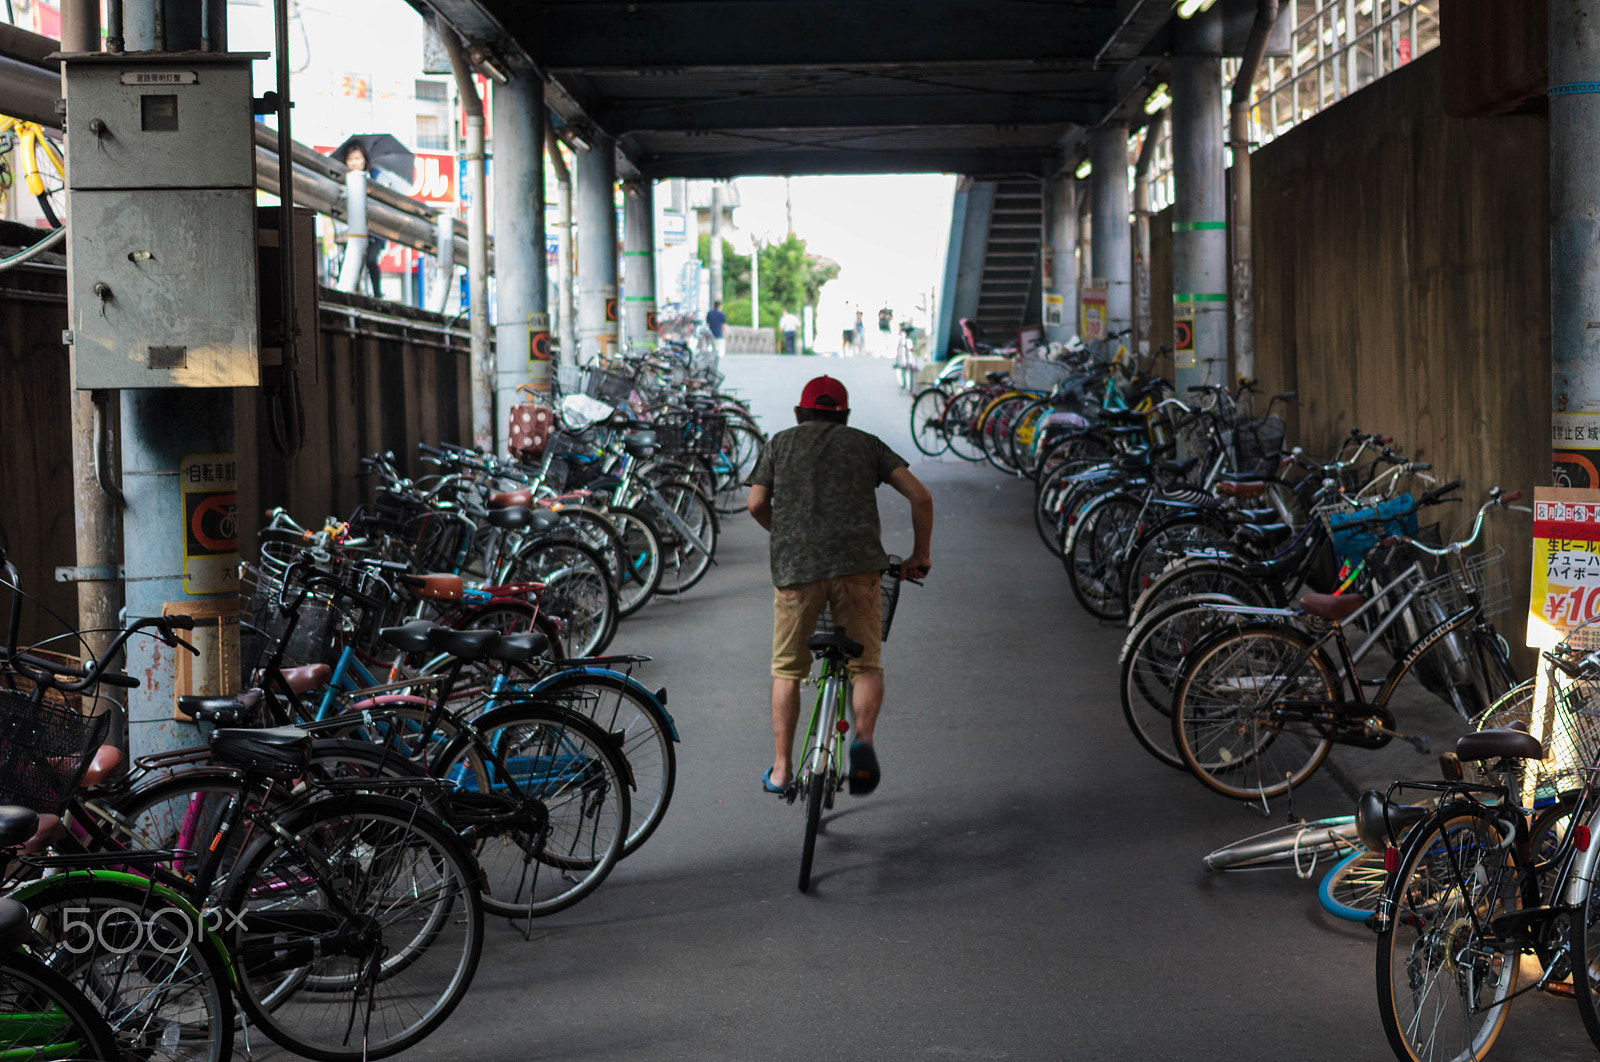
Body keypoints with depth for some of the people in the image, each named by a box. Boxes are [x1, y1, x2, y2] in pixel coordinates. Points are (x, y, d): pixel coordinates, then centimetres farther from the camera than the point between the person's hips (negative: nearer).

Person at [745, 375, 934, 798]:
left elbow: (756, 504, 12)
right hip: (857, 564, 0)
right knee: (866, 666, 11)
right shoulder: (866, 444, 19)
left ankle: (781, 770, 15)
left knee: (787, 671, 15)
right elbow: (920, 496, 11)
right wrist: (920, 555, 22)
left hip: (795, 568, 0)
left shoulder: (781, 443, 19)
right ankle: (863, 737, -16)